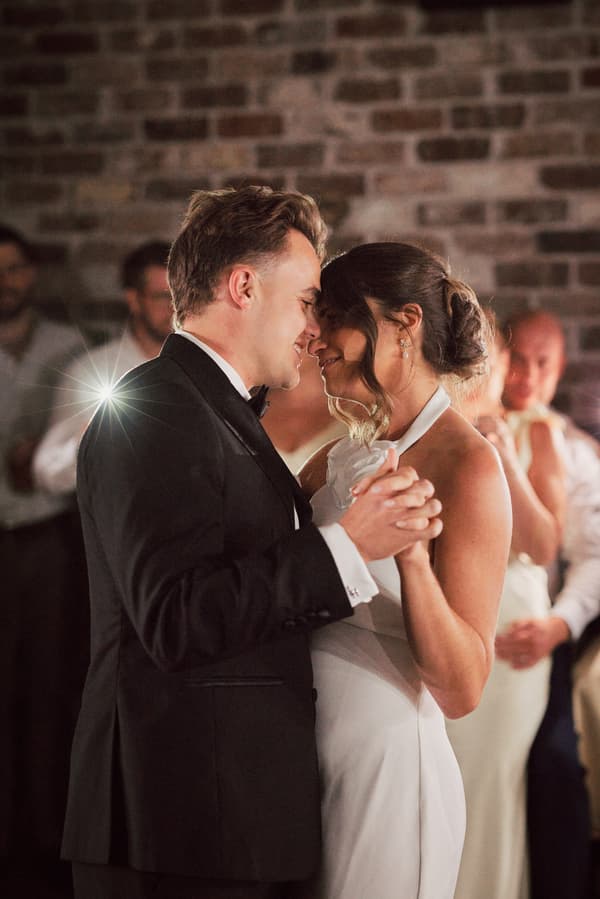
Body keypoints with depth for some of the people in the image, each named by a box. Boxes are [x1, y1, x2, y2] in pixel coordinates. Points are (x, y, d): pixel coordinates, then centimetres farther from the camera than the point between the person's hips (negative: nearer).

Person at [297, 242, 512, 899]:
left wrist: (412, 553, -29)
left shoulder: (465, 464, -13)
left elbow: (463, 688, -17)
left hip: (387, 772, -7)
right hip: (308, 768, 7)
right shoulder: (335, 461, 7)